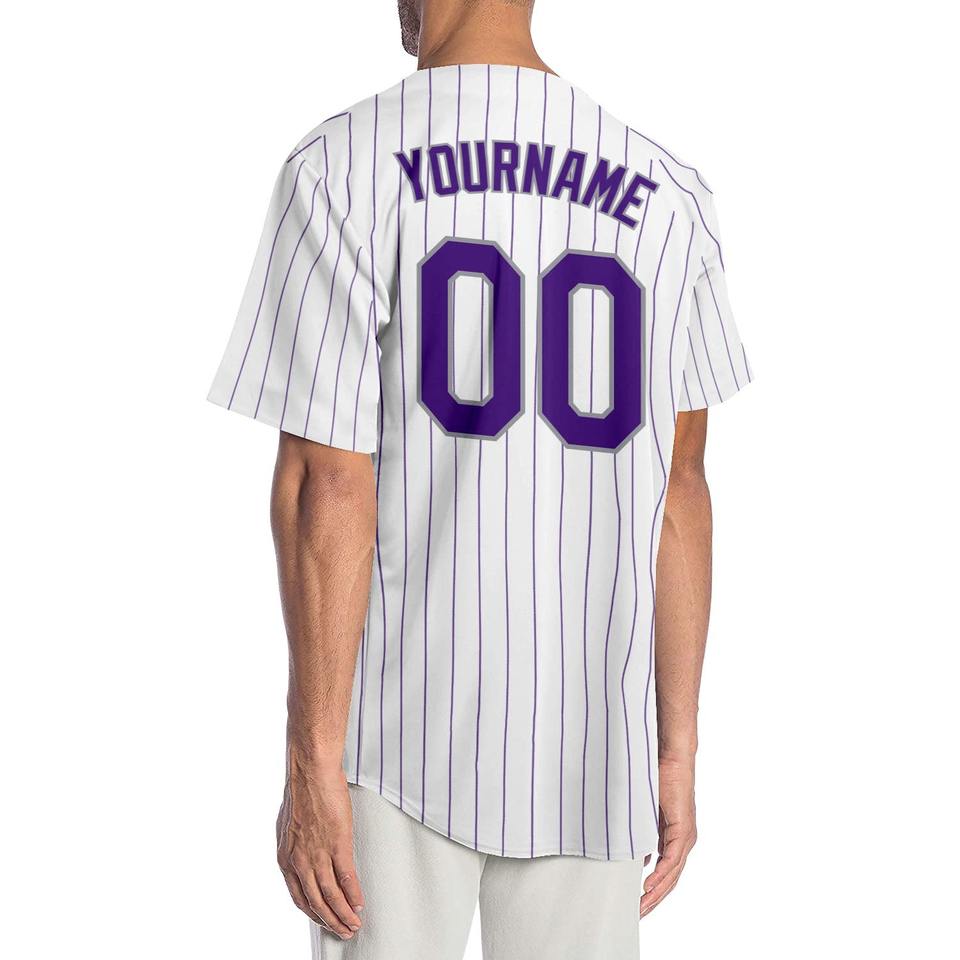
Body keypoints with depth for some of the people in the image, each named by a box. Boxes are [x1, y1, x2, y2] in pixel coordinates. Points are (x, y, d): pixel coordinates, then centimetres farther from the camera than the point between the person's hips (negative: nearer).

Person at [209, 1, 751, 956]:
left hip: (399, 730, -3)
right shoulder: (667, 195, 2)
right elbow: (678, 492, 4)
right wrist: (676, 751, 11)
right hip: (591, 737, 3)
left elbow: (327, 485, -13)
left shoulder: (338, 169, -9)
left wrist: (311, 768, -8)